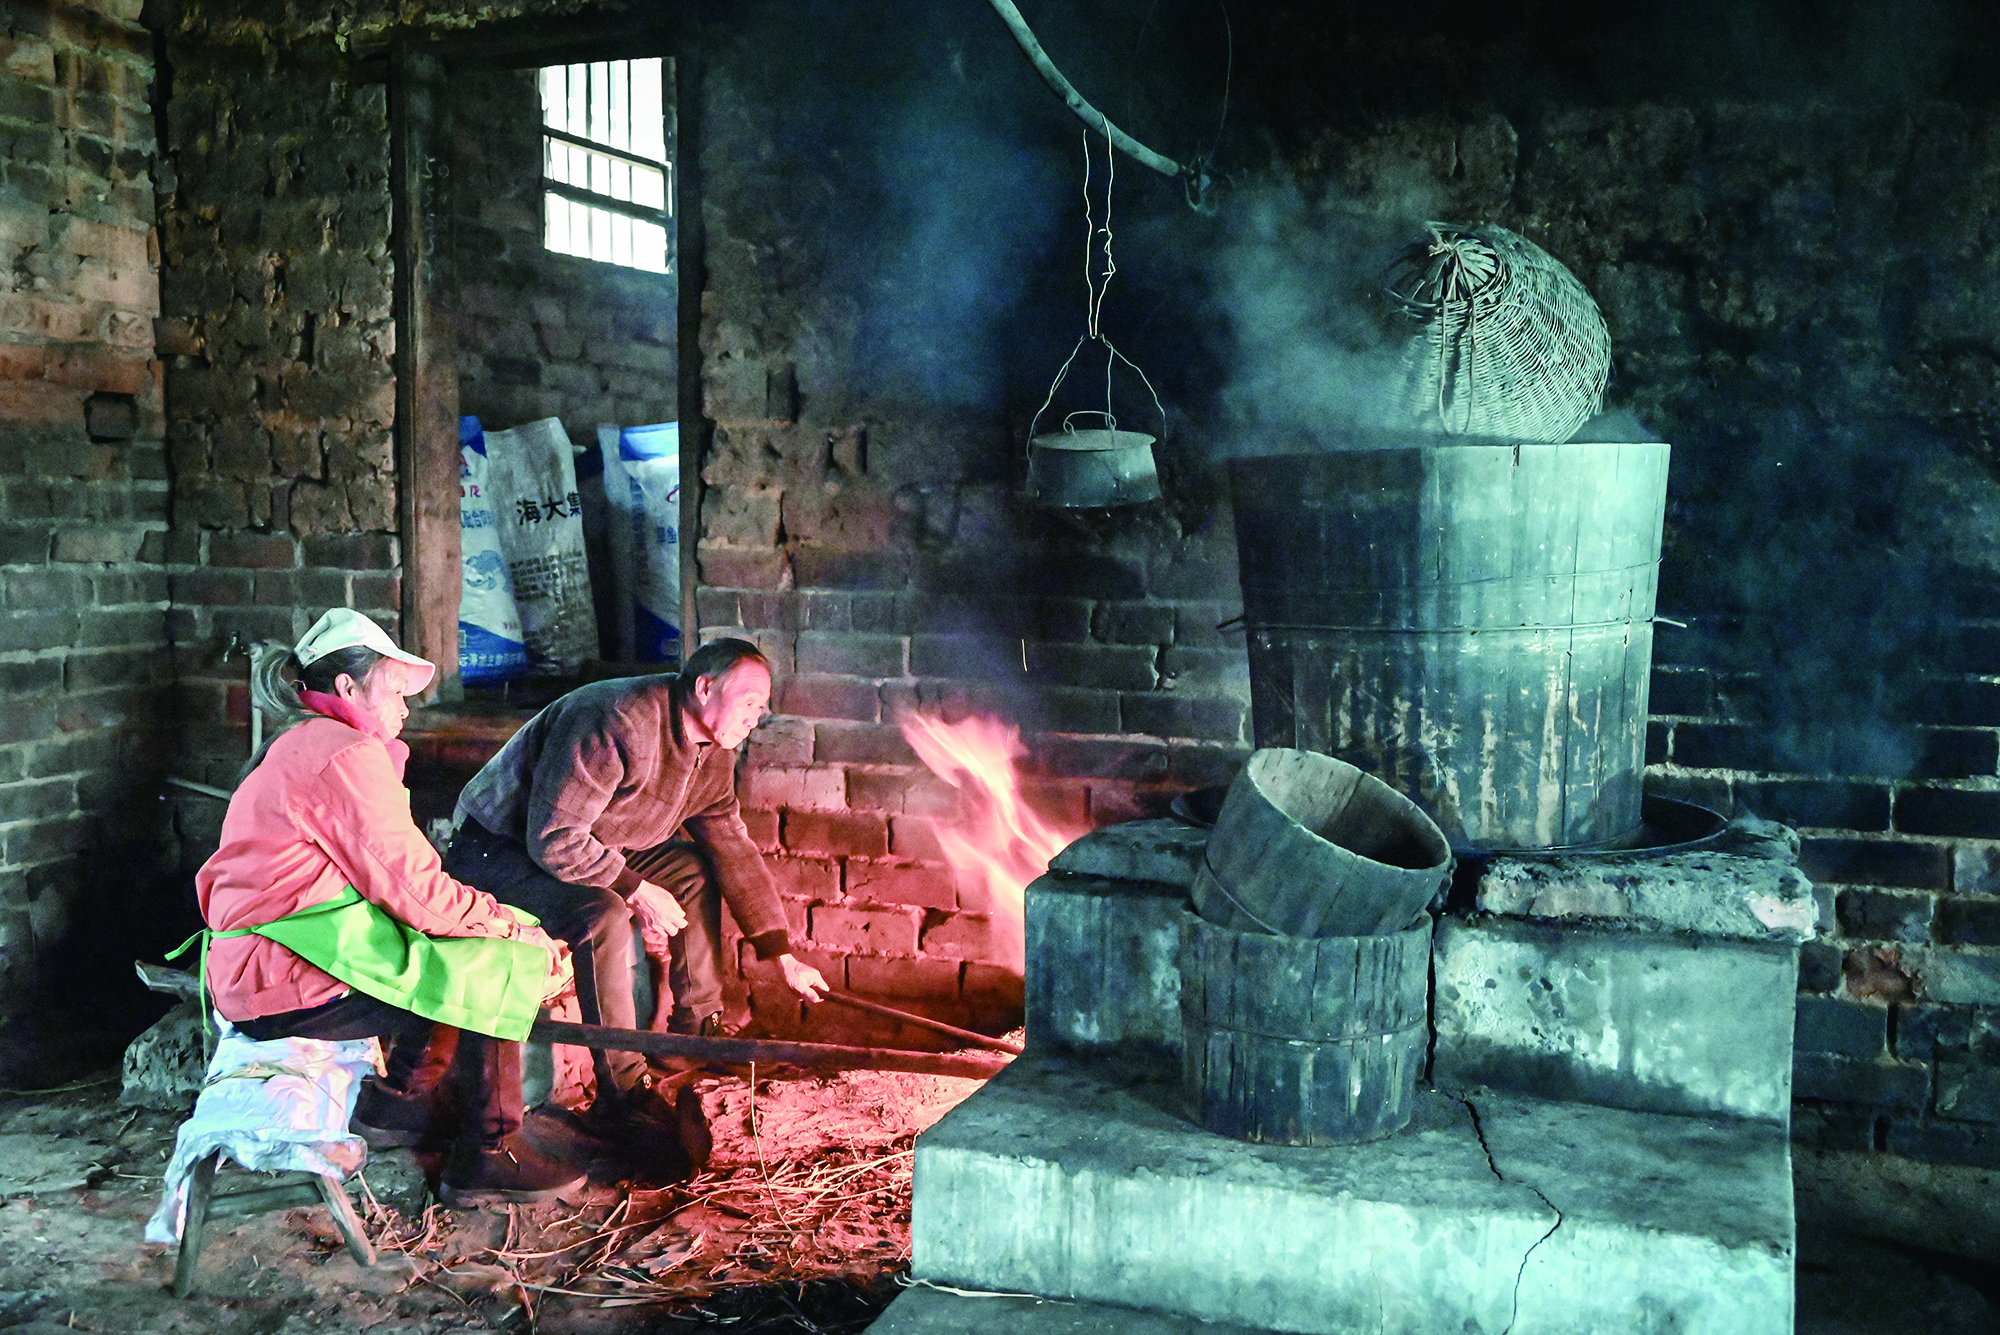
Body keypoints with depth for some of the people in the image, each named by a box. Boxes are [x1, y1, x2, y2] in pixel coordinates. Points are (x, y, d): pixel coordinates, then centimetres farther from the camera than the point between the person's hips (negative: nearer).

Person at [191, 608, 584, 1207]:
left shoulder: (294, 749, 20)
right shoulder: (347, 754, -14)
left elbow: (390, 878, 18)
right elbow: (416, 888, -17)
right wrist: (518, 933, -6)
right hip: (288, 983, -11)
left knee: (467, 946, 18)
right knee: (497, 967, -7)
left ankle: (398, 1100, 17)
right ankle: (488, 1155, 0)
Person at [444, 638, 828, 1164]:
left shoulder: (712, 754, -1)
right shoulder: (617, 724, -30)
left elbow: (735, 850, 5)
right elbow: (554, 839, -32)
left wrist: (784, 957, 4)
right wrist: (639, 891, -27)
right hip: (498, 848, -9)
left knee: (695, 873, 0)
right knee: (604, 917, -32)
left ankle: (697, 1037, 9)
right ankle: (624, 1097, -22)